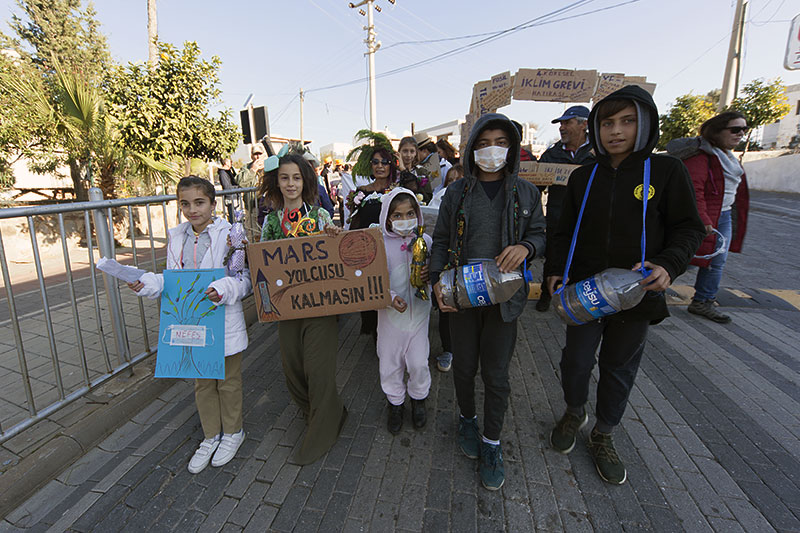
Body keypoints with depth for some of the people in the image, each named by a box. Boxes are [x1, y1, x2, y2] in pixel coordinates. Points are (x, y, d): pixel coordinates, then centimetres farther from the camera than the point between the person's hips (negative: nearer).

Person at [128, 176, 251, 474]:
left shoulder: (230, 234, -12)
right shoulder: (177, 237, 5)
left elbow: (245, 277, -14)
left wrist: (224, 289, -31)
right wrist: (146, 284, -8)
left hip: (225, 322, -5)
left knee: (228, 381, 13)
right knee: (202, 382, 19)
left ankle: (232, 432, 36)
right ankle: (211, 435, 40)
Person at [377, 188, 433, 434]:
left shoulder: (425, 240, -5)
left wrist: (430, 275, -18)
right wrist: (391, 297, -24)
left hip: (418, 312, 1)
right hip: (390, 313, -1)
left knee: (419, 362, 9)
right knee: (390, 363, 12)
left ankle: (418, 399, 38)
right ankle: (395, 403, 38)